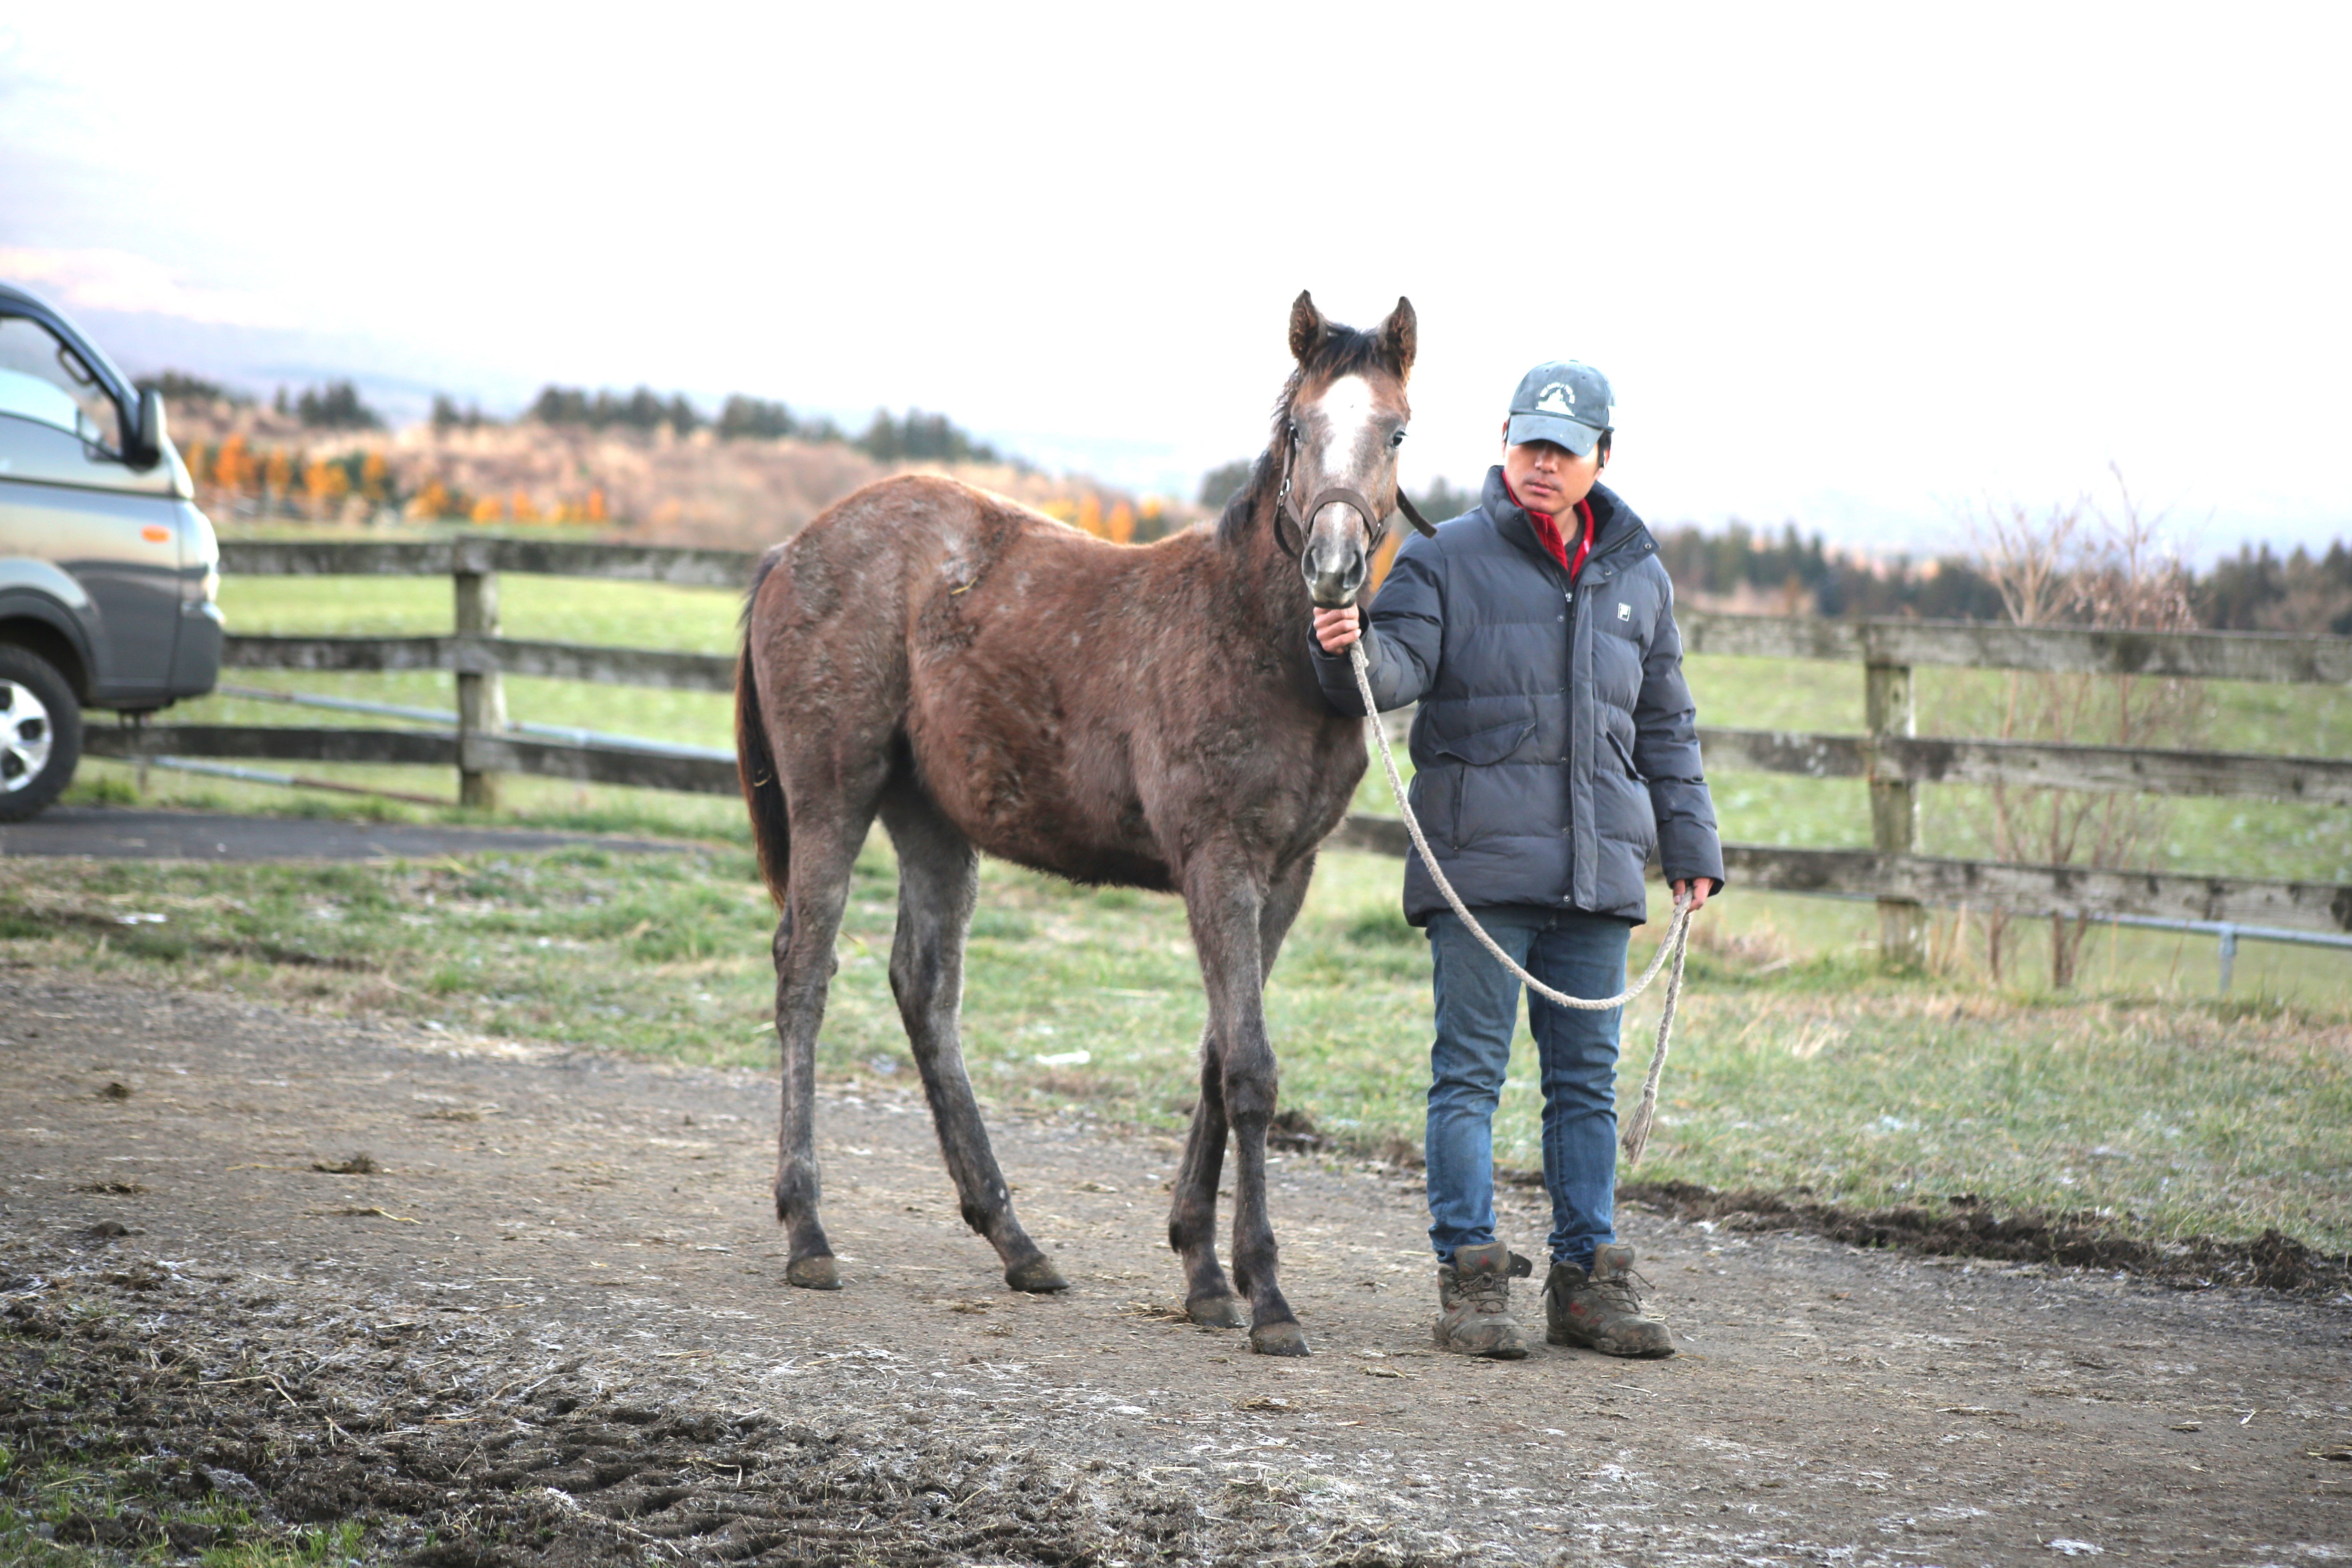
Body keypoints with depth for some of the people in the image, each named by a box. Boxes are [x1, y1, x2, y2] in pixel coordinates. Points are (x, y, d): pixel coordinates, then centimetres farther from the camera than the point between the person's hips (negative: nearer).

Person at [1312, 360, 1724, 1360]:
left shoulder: (1638, 578, 15)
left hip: (1597, 865, 4)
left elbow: (1666, 728, 21)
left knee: (1587, 1078, 8)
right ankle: (1470, 1278, 2)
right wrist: (1352, 651, -35)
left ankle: (1589, 1279, 14)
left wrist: (1692, 846, 16)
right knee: (1470, 1072, -3)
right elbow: (1399, 670, -12)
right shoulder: (1446, 561, 1)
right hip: (1479, 861, -4)